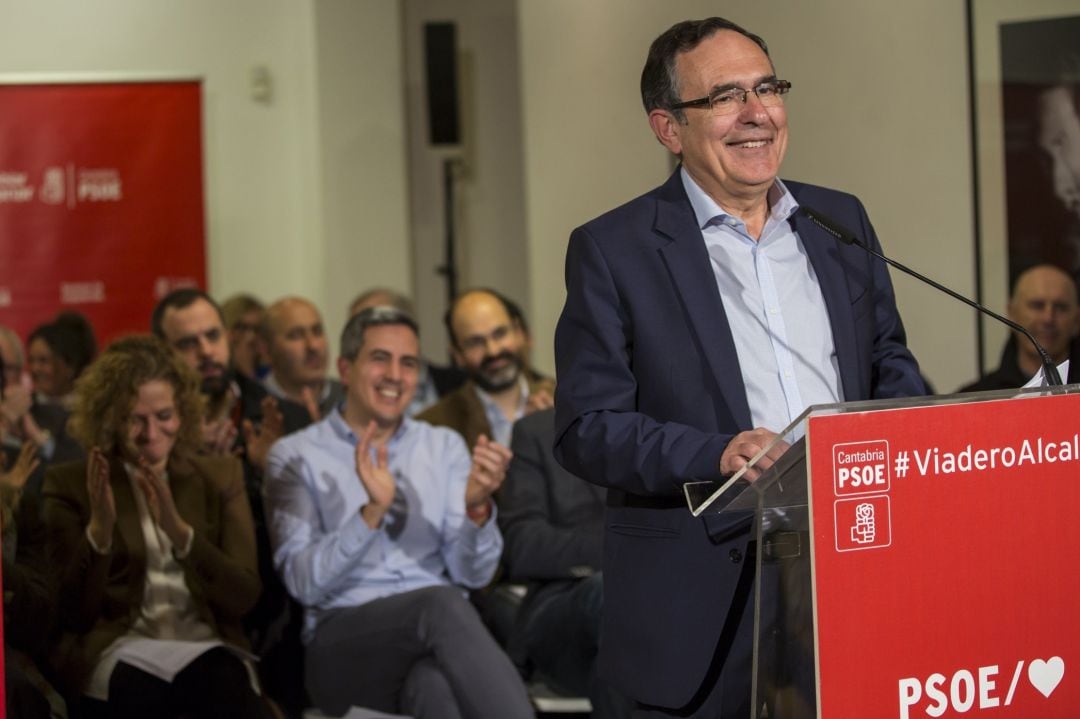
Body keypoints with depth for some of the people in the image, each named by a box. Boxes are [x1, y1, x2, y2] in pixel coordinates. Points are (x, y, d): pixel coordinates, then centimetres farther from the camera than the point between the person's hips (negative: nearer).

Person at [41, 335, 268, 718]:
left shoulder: (220, 477, 16)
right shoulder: (70, 484, 9)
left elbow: (245, 596, 3)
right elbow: (72, 614, 2)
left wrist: (178, 529, -12)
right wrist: (99, 528, -15)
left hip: (208, 646, 2)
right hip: (120, 651, -2)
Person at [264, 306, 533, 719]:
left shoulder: (444, 447, 16)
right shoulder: (296, 456, 7)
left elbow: (473, 573, 6)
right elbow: (304, 582, -6)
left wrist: (477, 508, -14)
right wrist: (372, 512, -20)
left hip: (436, 635, 2)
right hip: (343, 646, -2)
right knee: (441, 603, -36)